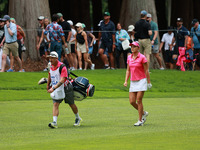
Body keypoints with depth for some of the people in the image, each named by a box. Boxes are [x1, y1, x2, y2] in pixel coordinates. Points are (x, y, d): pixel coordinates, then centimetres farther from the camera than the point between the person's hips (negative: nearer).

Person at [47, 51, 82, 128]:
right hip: (56, 90, 5)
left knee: (71, 104, 12)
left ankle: (78, 118, 36)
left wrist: (53, 88, -45)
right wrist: (48, 85, 28)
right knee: (55, 104, -13)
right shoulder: (51, 66, -2)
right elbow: (50, 75, 22)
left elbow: (62, 80, -35)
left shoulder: (62, 67, -25)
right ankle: (54, 122, -24)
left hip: (66, 88, -5)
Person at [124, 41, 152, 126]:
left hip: (141, 81, -6)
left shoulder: (142, 57, -8)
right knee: (132, 101, 0)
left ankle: (140, 121, -2)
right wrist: (126, 81, 6)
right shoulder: (129, 58, 9)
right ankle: (143, 113, 23)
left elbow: (146, 71, -6)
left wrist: (149, 82, -6)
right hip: (133, 82, 6)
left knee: (139, 100, -9)